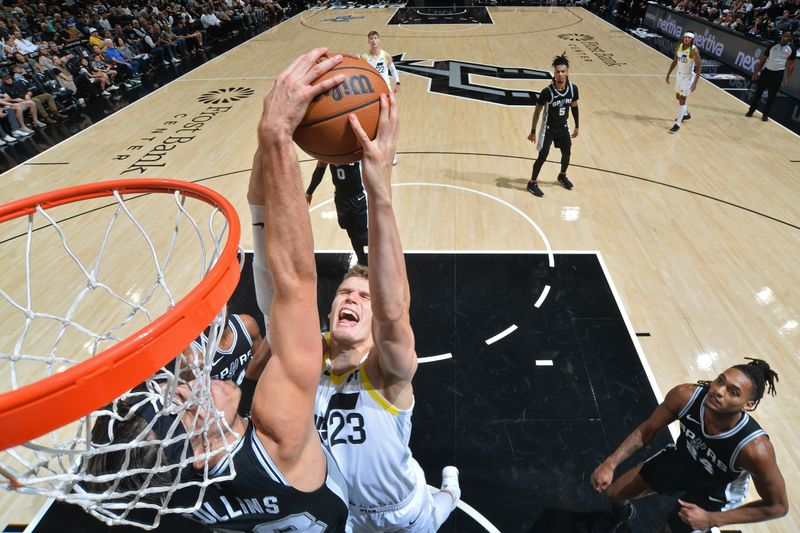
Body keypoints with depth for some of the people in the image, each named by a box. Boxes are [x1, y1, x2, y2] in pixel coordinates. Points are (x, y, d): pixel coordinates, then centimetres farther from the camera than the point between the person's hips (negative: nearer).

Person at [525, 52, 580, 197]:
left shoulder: (573, 88, -11)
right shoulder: (547, 92, -25)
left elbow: (574, 107, 5)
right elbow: (537, 111, -14)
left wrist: (577, 126, 11)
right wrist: (533, 132, -11)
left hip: (563, 127, 5)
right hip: (548, 128, -5)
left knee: (567, 153, 15)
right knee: (542, 156, -7)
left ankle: (562, 176, 42)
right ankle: (532, 183, 10)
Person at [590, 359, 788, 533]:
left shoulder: (755, 448, -40)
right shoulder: (685, 396, -33)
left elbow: (778, 506, -21)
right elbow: (647, 430, -15)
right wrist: (611, 463, -25)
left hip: (714, 495, -3)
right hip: (678, 459, 3)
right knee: (615, 493, 14)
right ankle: (622, 514, 51)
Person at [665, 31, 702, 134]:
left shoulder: (694, 50, -21)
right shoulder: (679, 47, -1)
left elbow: (699, 66, -20)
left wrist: (695, 82, -27)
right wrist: (668, 74, 12)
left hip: (688, 77, -7)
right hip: (679, 74, 8)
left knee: (682, 100, -9)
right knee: (678, 97, 22)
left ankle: (677, 124, -5)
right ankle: (686, 114, 47)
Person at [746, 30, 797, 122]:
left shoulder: (792, 48, -2)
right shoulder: (773, 45, -1)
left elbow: (791, 64, 3)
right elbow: (763, 59, 5)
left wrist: (787, 78, -3)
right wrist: (757, 72, 0)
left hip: (778, 73, 0)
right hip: (767, 70, 1)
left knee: (771, 95, 3)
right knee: (758, 92, 2)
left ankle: (765, 114, 13)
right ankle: (751, 111, 14)